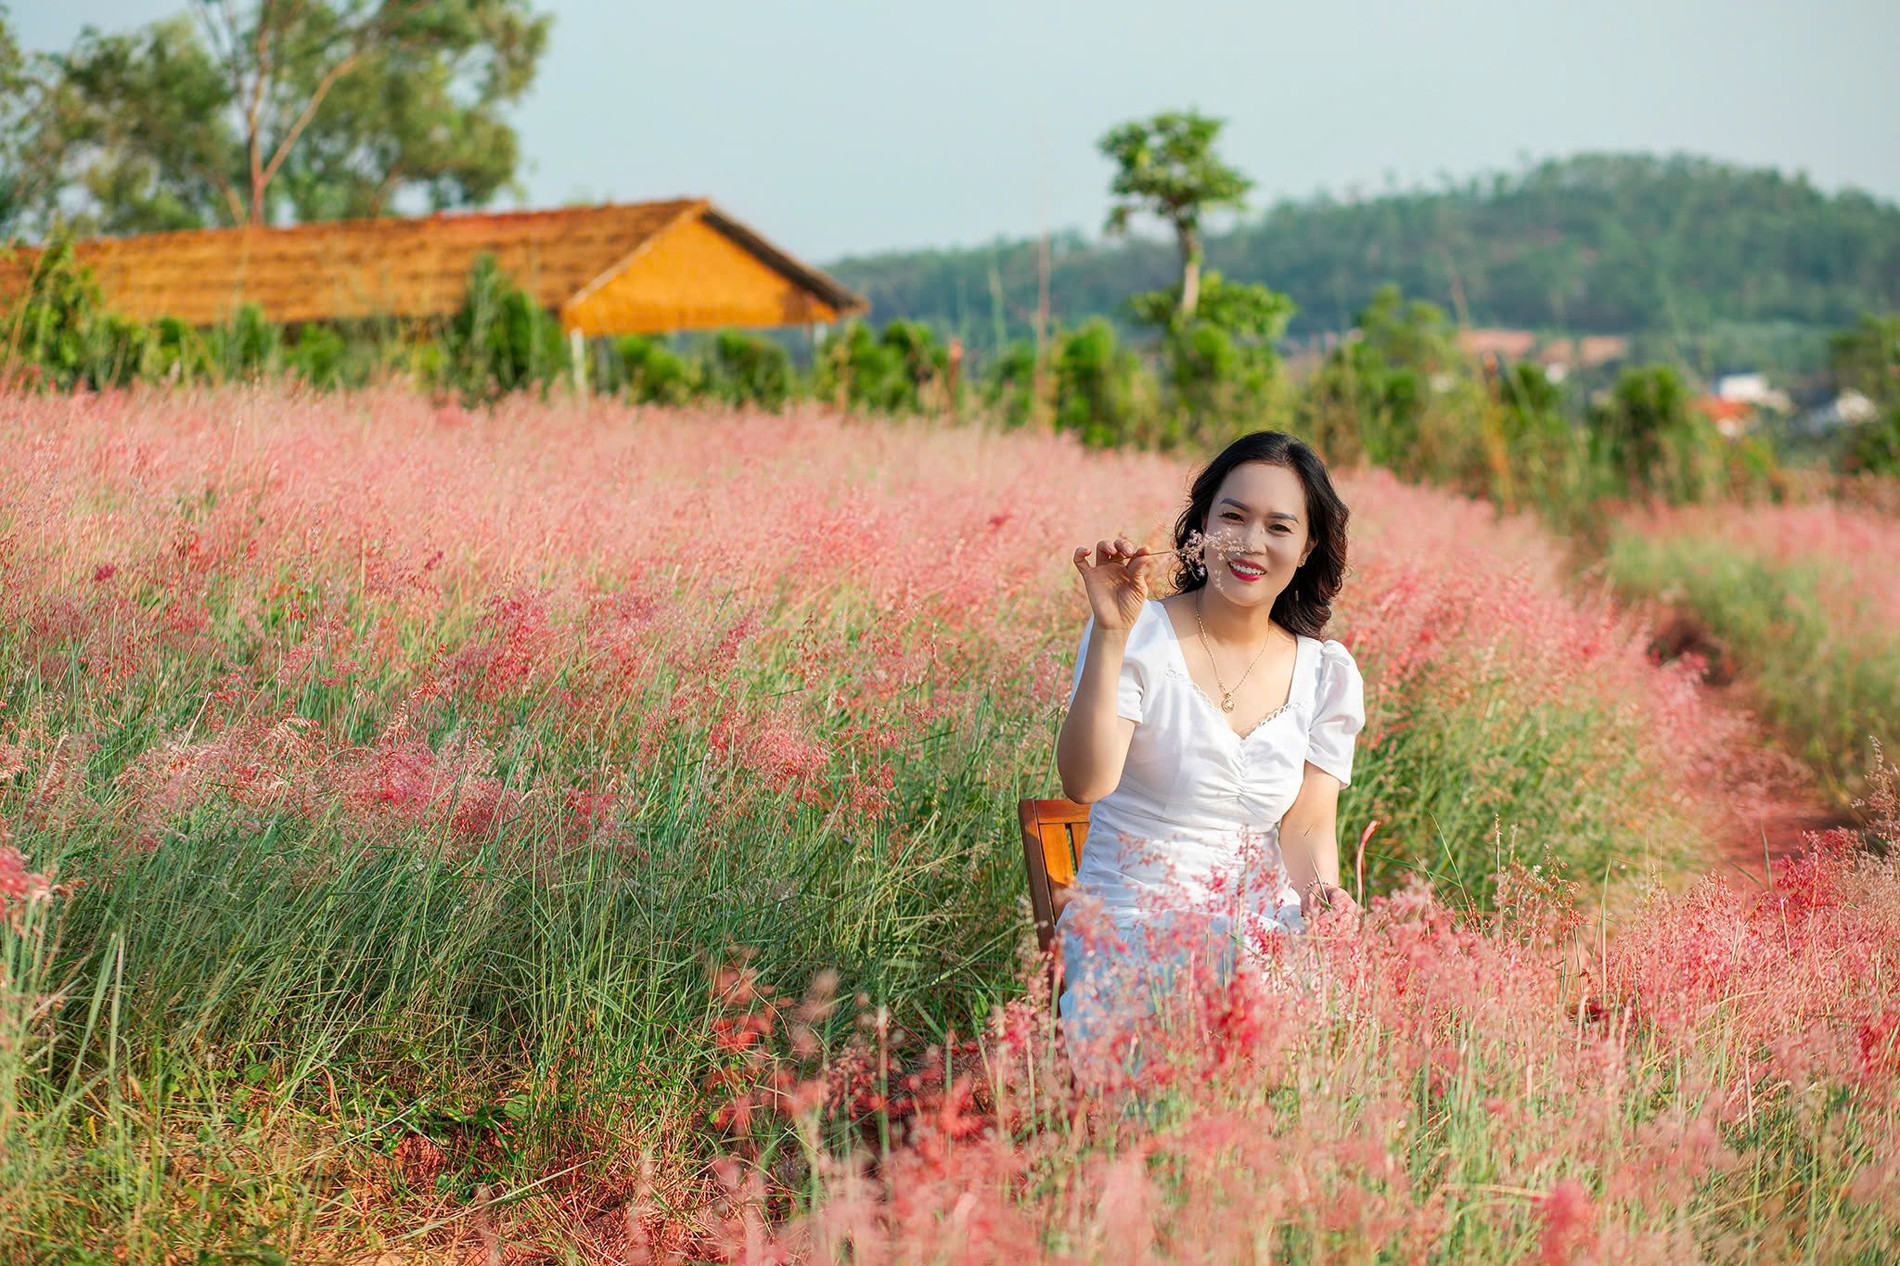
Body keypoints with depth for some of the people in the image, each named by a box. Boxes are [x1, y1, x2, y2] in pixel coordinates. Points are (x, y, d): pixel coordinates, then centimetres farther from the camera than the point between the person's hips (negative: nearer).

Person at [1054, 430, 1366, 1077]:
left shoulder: (1328, 673, 8)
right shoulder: (1140, 636, -5)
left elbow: (1308, 824, 5)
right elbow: (1085, 783, -19)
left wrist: (1322, 891, -17)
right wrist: (1110, 635, -28)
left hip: (1262, 923, 4)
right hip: (1129, 917, -4)